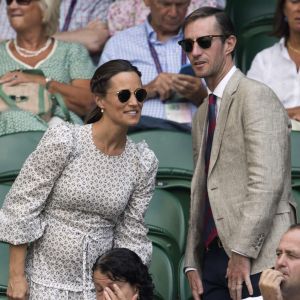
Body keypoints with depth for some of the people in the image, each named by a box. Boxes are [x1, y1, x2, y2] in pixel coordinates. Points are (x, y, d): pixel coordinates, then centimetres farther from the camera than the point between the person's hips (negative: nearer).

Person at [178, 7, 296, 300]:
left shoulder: (256, 96, -7)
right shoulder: (203, 113, 20)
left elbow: (267, 182, -17)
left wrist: (241, 253, -20)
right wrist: (193, 262, 13)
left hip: (255, 260, -8)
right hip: (214, 257, 8)